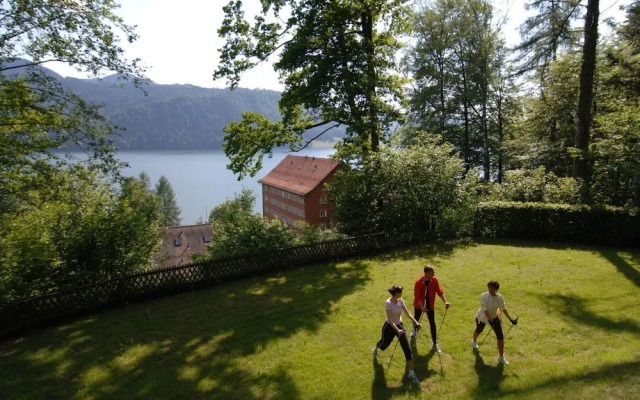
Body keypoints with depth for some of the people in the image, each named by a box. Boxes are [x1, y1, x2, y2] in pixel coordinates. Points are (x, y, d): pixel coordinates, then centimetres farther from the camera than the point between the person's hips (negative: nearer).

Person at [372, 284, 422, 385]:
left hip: (400, 325, 4)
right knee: (384, 344, 22)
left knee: (407, 349, -3)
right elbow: (390, 320, -29)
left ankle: (411, 373, 6)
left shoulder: (400, 300, -9)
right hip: (389, 327, -4)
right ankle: (375, 349, 61)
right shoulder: (388, 303, -26)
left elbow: (407, 313, -6)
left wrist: (416, 322, -18)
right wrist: (397, 330, -40)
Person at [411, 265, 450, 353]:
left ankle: (435, 344, 11)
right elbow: (417, 296, -24)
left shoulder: (435, 280, -16)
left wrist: (445, 301, -21)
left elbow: (439, 292, -9)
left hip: (430, 305, 1)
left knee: (432, 324, 1)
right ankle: (415, 330, 57)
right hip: (419, 305, -1)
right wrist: (422, 307, -34)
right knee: (416, 319, 23)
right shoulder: (419, 281, -26)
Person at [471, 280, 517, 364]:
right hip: (482, 317, -2)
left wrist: (510, 319, -10)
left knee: (500, 336, -8)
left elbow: (503, 309, -5)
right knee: (479, 330, 24)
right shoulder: (483, 296, -30)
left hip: (494, 317, 2)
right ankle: (474, 341, 60)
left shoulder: (500, 297, -19)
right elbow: (485, 310, -34)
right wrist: (490, 320, -45)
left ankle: (501, 357, 7)